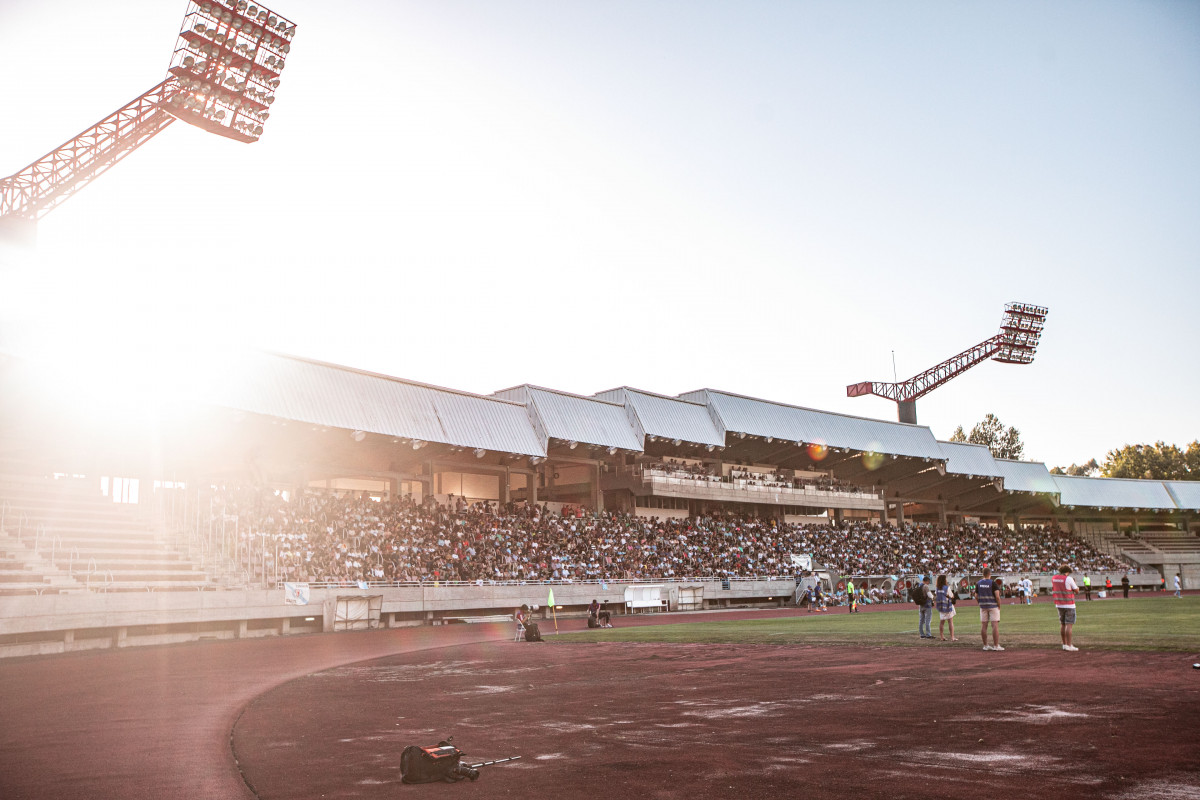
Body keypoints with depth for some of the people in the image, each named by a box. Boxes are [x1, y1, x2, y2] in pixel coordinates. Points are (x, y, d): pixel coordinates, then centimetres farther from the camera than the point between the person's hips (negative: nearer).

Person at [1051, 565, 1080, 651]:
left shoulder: (1053, 578, 5)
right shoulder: (1068, 579, -12)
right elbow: (1076, 590, -3)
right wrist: (1074, 582, 12)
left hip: (1059, 604, 6)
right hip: (1069, 605, -6)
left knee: (1062, 624, 12)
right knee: (1069, 624, -5)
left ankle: (1064, 644, 17)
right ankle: (1069, 645, -8)